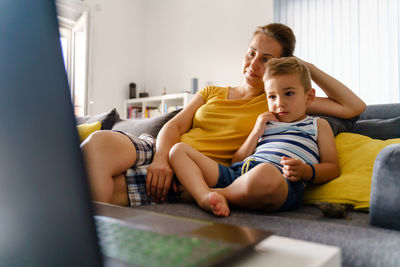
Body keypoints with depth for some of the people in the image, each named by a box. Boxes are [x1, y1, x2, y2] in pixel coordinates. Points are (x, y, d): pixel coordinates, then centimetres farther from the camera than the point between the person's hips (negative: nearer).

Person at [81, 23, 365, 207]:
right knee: (99, 141, -27)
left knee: (106, 188, -29)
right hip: (162, 153, 5)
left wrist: (309, 68, 11)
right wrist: (161, 158, -12)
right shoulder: (212, 92, 23)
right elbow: (174, 126, 10)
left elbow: (353, 107, 10)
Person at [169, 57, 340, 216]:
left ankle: (220, 194, -17)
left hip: (282, 181, -5)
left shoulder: (318, 125, 25)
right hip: (237, 173, 5)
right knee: (178, 149, -2)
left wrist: (306, 171, -9)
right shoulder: (265, 124, 33)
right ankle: (206, 197, -27)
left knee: (266, 170, -45)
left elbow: (332, 168, 13)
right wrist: (256, 132, 11)